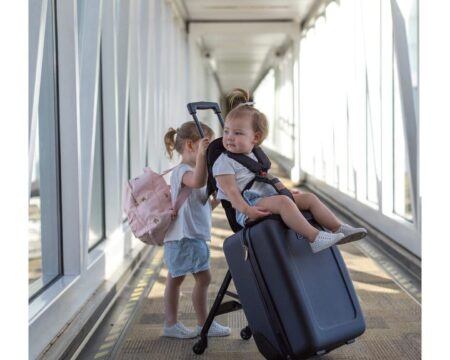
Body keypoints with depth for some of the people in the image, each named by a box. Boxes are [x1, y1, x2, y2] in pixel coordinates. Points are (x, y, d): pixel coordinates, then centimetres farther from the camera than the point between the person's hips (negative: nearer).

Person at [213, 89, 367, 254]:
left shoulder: (255, 157, 21)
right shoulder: (224, 163, -4)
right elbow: (231, 191, -15)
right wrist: (247, 210, -28)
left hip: (269, 199, 9)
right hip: (250, 203, -9)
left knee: (309, 198, 1)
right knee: (283, 201, -34)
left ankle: (338, 229, -1)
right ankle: (314, 237, -42)